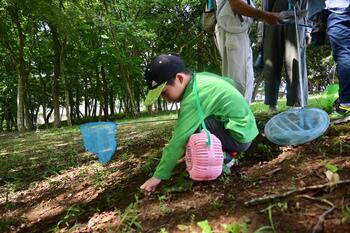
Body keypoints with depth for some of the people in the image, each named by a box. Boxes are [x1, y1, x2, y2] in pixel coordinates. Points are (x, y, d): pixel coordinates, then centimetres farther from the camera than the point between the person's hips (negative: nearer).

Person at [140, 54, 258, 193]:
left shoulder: (193, 98, -25)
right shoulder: (202, 76, 1)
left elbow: (178, 141, -25)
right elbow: (230, 81, 19)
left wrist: (158, 176, -18)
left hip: (239, 137, -10)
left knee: (193, 126, -23)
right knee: (188, 120, 14)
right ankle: (224, 150, 12)